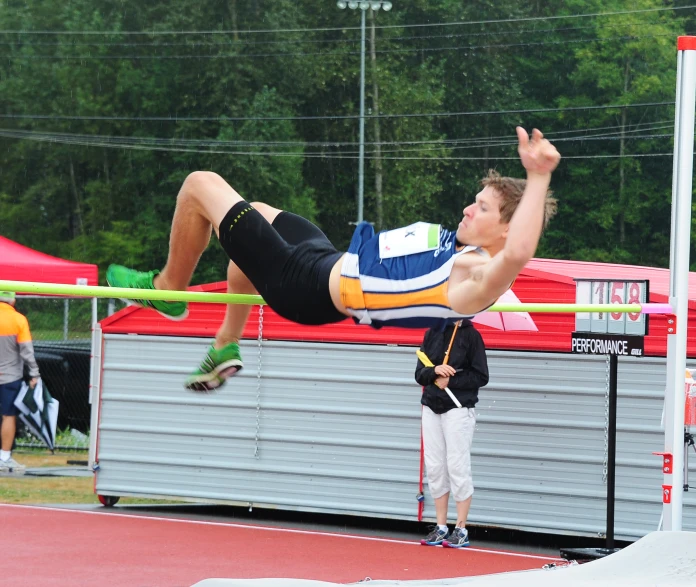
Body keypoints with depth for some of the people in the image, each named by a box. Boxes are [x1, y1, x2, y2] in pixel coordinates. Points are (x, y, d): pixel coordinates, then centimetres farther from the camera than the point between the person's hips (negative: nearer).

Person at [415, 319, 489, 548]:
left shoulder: (470, 335, -6)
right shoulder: (432, 334, 8)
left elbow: (481, 376, -7)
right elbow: (420, 374, 7)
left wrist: (450, 380, -15)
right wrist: (434, 371, -13)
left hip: (458, 409, -5)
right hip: (431, 407, 5)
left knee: (458, 467, -4)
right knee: (434, 468, 6)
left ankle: (461, 529, 1)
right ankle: (441, 527, 13)